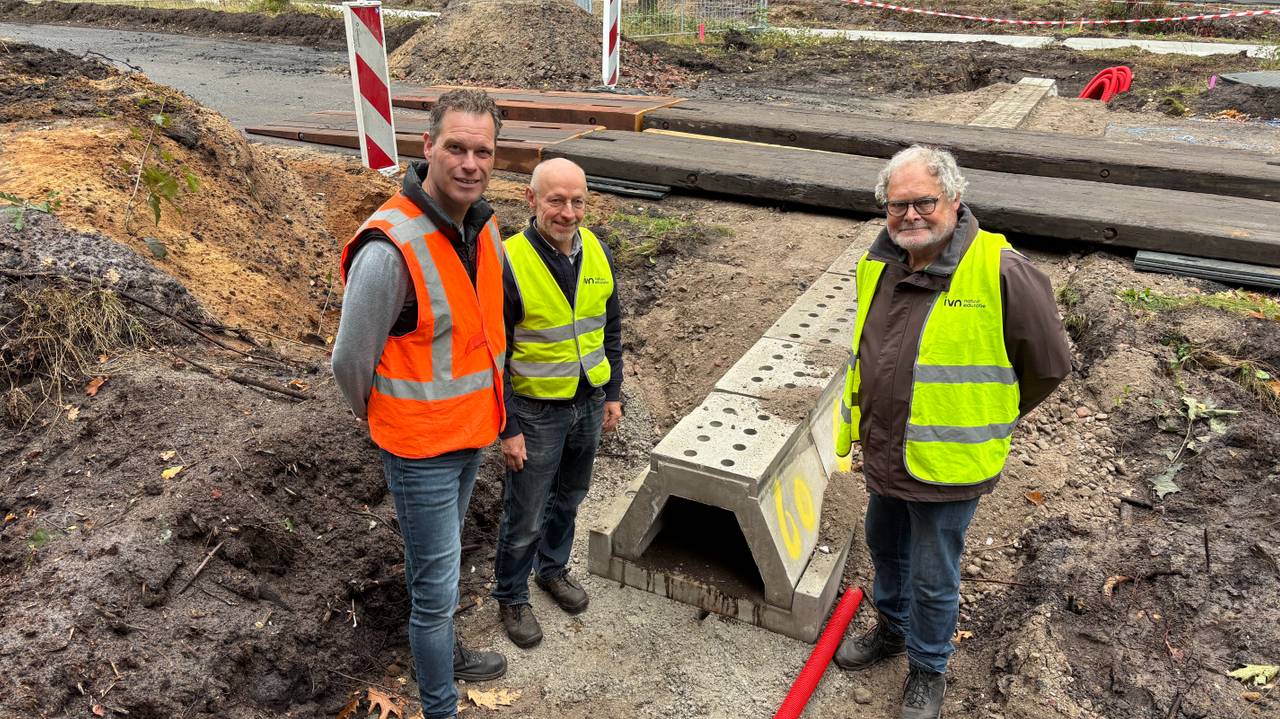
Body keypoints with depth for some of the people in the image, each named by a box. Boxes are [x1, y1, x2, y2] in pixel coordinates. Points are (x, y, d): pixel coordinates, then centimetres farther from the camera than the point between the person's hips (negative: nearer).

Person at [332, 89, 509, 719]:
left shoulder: (483, 226, -3)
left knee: (439, 563, 28)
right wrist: (381, 419, -2)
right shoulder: (390, 249, -29)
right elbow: (350, 363, -19)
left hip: (470, 432, 8)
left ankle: (446, 654, 51)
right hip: (421, 448, -7)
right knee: (436, 588, 7)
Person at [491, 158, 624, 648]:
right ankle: (511, 598, 31)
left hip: (589, 404, 6)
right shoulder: (509, 264, -21)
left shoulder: (597, 253, -4)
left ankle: (553, 569, 47)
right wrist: (506, 428, -15)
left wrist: (613, 394, 9)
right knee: (525, 517, 8)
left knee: (568, 498, 24)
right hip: (537, 412, -5)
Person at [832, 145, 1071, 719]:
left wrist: (986, 420, 1)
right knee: (884, 546, 27)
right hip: (882, 453, 6)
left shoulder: (1001, 273, -22)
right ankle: (892, 628, 53)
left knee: (933, 581, 11)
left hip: (946, 464, -6)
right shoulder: (877, 265, -1)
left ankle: (927, 670, 37)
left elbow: (1048, 366, -10)